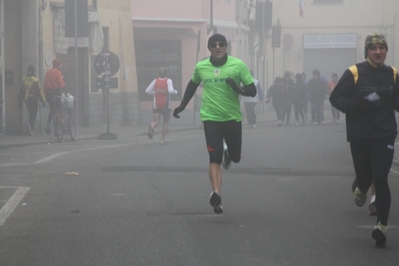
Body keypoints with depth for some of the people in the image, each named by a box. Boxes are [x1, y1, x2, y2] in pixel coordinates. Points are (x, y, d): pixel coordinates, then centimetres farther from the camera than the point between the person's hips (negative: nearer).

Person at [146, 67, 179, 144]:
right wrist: (176, 92, 0)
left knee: (156, 122, -1)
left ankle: (151, 127, -38)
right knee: (166, 122, 18)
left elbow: (147, 90, 3)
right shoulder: (168, 81, -7)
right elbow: (171, 91, -21)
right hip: (165, 105, -2)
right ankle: (162, 139, 12)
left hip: (156, 105, 2)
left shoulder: (155, 81, 3)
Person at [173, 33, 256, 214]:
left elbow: (252, 90, -5)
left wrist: (238, 89, -25)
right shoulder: (200, 67, 1)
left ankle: (228, 153, 49)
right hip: (210, 118, 0)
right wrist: (182, 105, 20)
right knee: (214, 160, -12)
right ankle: (216, 195, -18)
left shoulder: (238, 65, -6)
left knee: (236, 157, 12)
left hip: (233, 118, 0)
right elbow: (193, 84, 22)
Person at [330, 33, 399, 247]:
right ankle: (361, 189, 46)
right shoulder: (354, 73, -9)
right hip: (360, 135, -1)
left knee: (381, 179, -10)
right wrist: (358, 105, -22)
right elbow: (335, 98, -6)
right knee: (364, 175, 7)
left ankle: (382, 225, -2)